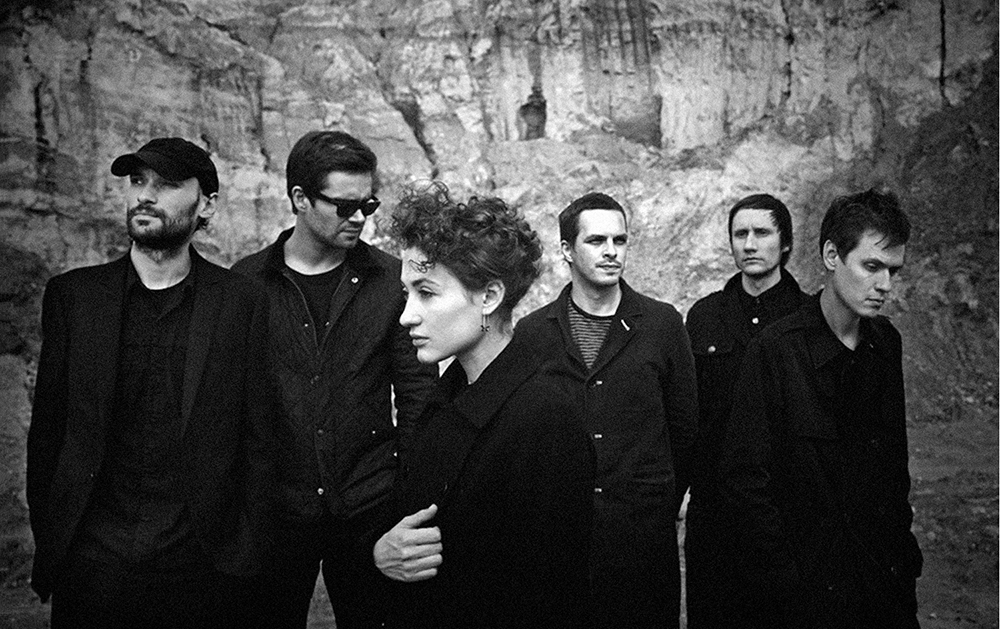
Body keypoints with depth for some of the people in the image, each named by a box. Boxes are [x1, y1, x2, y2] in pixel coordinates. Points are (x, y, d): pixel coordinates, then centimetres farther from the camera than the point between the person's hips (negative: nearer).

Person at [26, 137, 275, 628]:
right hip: (90, 564, 2)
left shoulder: (242, 303, -4)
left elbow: (257, 440, -3)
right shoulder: (71, 295, 2)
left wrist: (247, 554, -5)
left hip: (200, 566, -1)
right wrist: (47, 540, 2)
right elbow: (46, 429, 4)